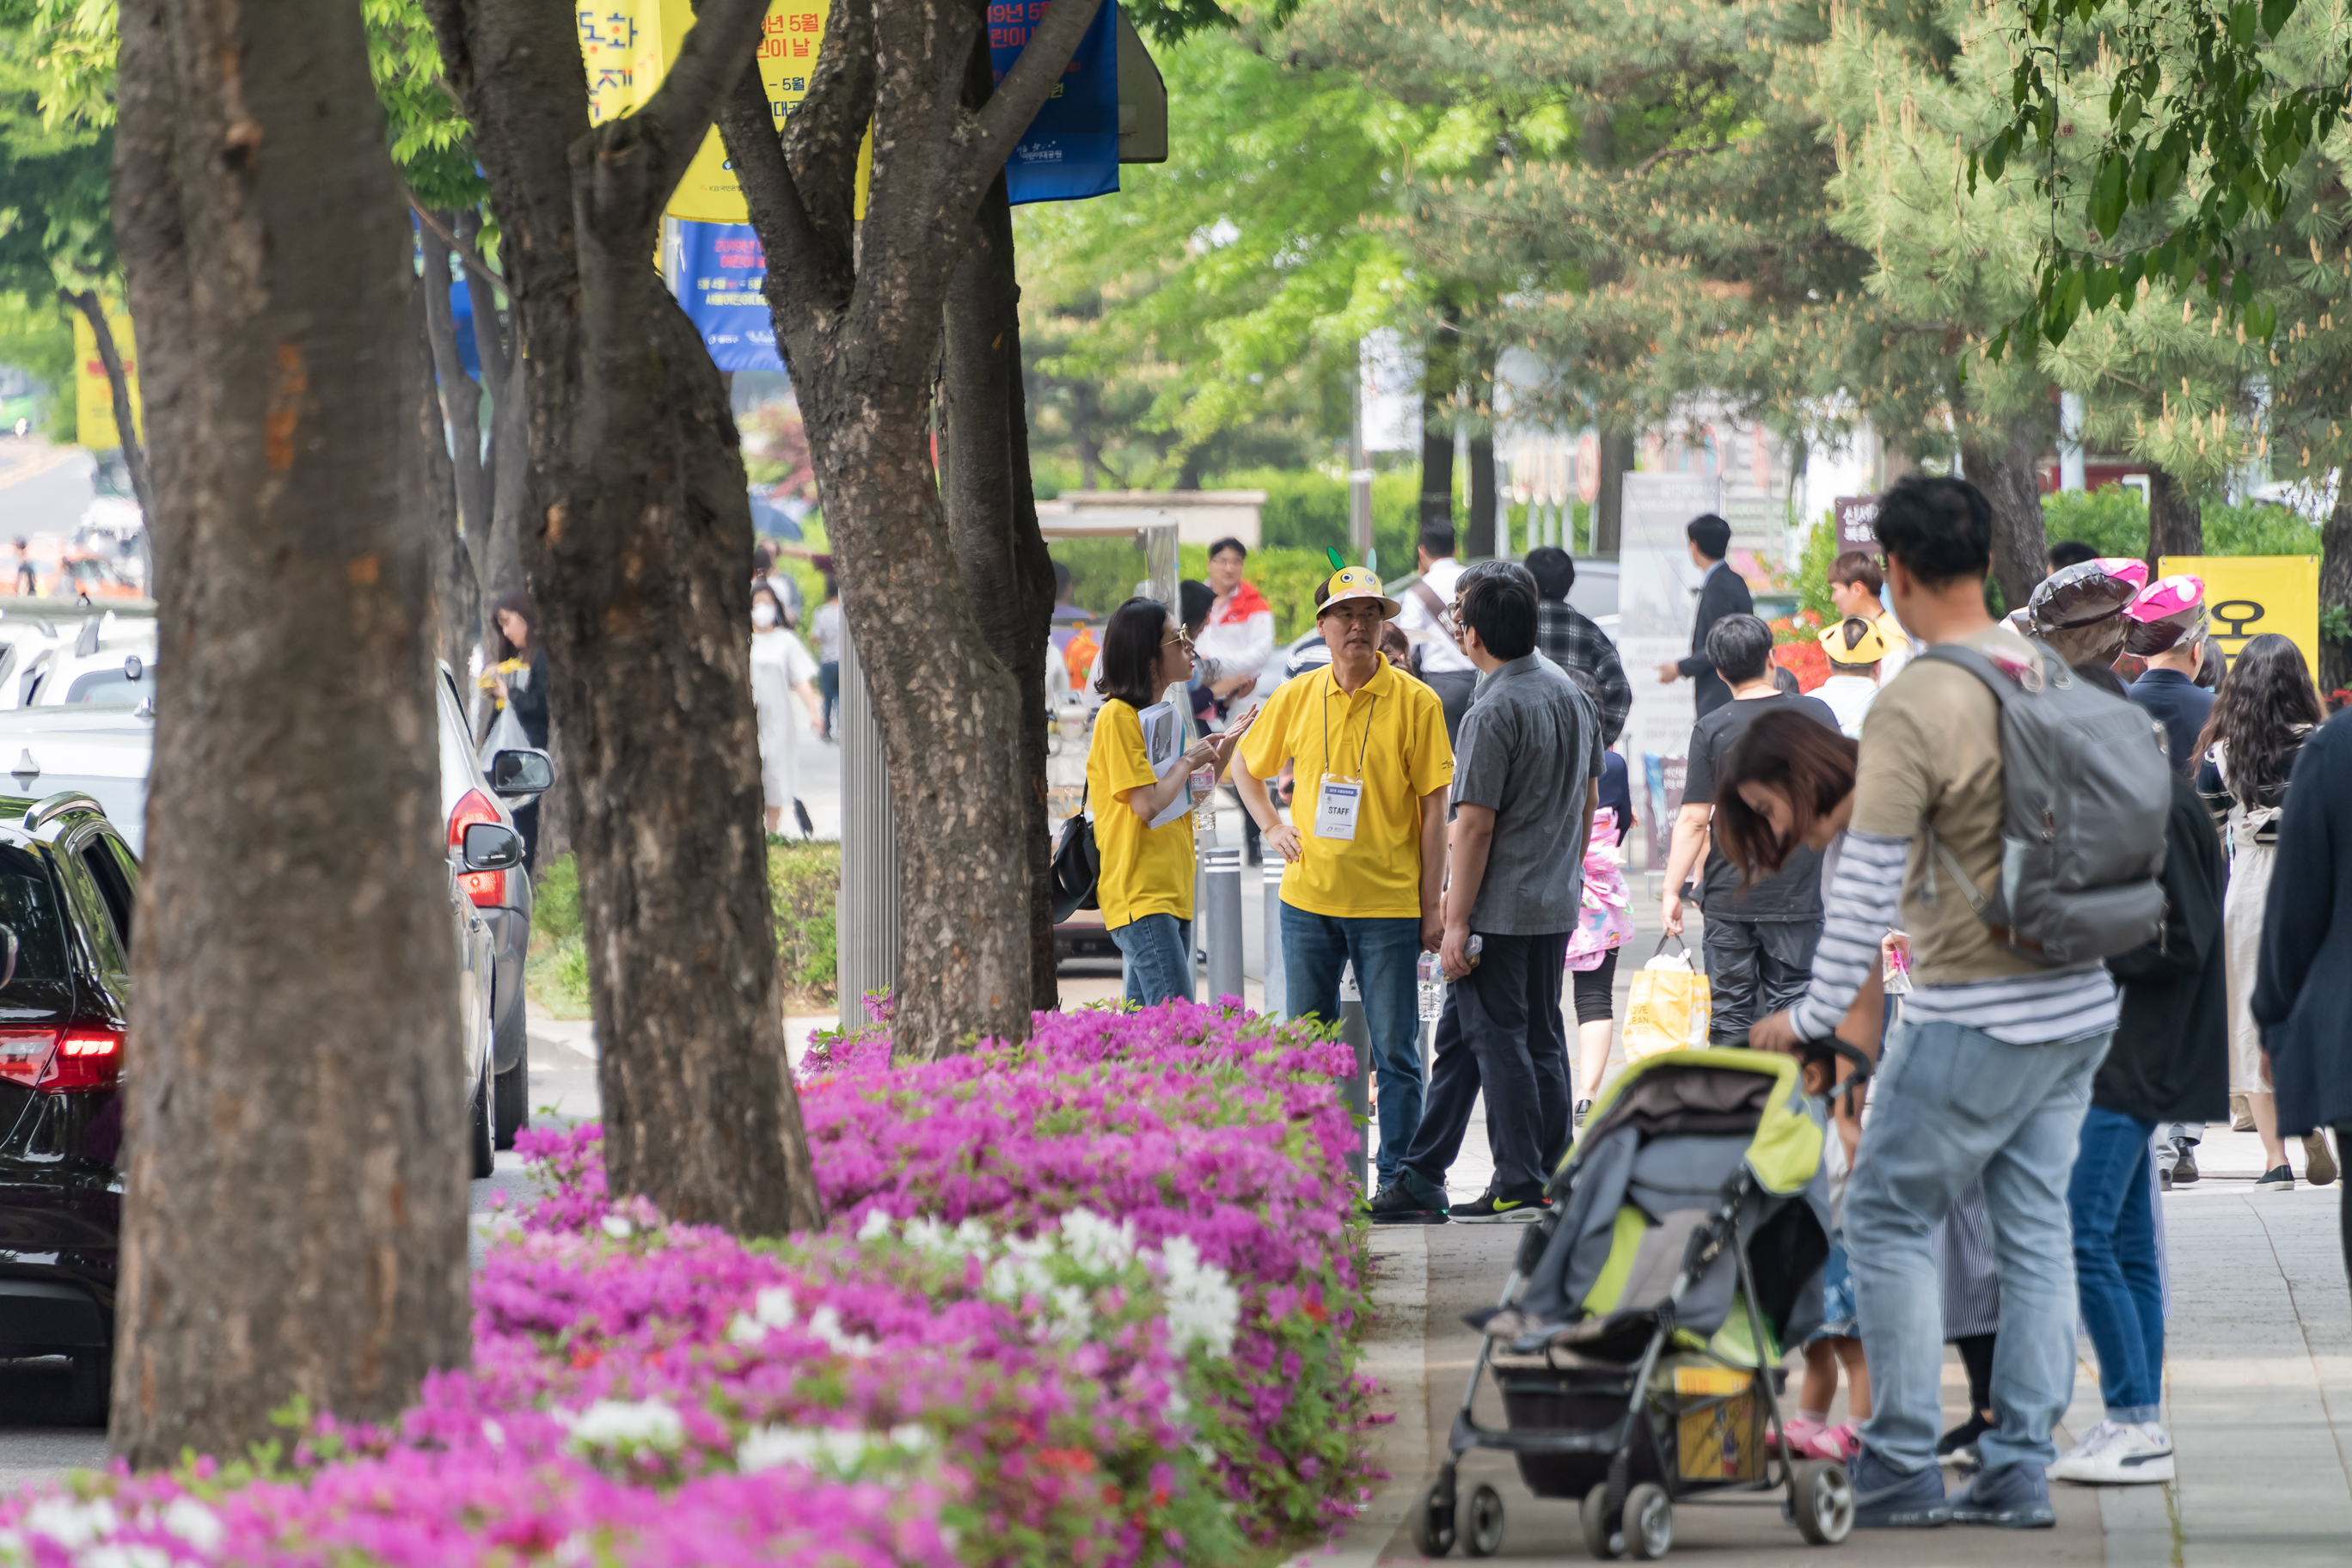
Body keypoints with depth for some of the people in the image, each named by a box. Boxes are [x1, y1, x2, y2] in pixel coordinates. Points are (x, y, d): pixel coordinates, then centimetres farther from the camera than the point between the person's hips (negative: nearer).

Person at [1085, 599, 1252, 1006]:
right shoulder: (1118, 716, -12)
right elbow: (1148, 804, -19)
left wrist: (1223, 750, 8)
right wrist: (1188, 760, -5)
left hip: (1172, 891, 9)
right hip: (1139, 893, -9)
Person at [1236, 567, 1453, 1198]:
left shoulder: (1415, 704, -4)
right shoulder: (1296, 698, 5)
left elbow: (1433, 810, -4)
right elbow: (1246, 767, 23)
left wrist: (1431, 907, -7)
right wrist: (1270, 826, 6)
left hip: (1388, 903, -3)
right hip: (1308, 899, 4)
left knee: (1395, 1051, 0)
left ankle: (1397, 1180, 6)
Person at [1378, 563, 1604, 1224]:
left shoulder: (1493, 713, -19)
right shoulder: (1571, 692, 7)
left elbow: (1474, 827, -18)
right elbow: (1589, 799, 16)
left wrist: (1457, 921, -15)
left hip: (1499, 912, -8)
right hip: (1556, 903, 8)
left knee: (1495, 1039, 0)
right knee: (1543, 1039, 13)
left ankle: (1519, 1185, 2)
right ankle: (1553, 1180, 16)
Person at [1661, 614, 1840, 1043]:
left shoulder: (1711, 730, -7)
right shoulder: (1817, 714, -1)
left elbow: (1693, 820, -9)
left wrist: (1672, 891, -2)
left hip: (1730, 897, -1)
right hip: (1797, 895, 1)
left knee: (1729, 1016, 7)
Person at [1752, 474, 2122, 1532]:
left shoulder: (1912, 708, -17)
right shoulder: (2051, 678, 5)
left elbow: (1867, 882, -17)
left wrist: (1814, 1017, -10)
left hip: (1975, 1019, -7)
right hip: (2079, 1005, 7)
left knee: (1890, 1219, 3)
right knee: (2034, 1228, 11)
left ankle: (1902, 1470, 3)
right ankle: (2019, 1473, 12)